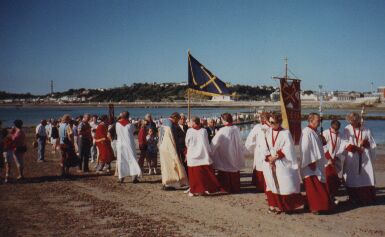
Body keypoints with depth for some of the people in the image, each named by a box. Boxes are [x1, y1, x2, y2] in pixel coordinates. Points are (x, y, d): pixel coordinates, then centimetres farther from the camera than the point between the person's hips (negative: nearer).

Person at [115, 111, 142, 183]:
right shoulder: (130, 124, -8)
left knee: (121, 161, 8)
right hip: (129, 144, -2)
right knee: (132, 160, 3)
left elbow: (117, 133, 6)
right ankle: (134, 177, -4)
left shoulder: (117, 124, -4)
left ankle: (121, 177, 9)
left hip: (120, 144, 2)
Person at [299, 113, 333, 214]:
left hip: (317, 164, 10)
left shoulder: (314, 132, 13)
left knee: (319, 186, 13)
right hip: (310, 165, -10)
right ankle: (314, 207, 0)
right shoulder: (306, 132, -16)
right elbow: (305, 149, -21)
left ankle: (319, 205, 21)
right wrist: (311, 162, -21)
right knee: (313, 187, -5)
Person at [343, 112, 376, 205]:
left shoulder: (366, 130, 4)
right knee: (353, 179, -2)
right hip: (352, 159, -1)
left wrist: (365, 143, -14)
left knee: (367, 179, -2)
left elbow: (372, 144, 7)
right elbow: (345, 144, -5)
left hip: (365, 159, 1)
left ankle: (368, 198, 5)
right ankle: (354, 199, 7)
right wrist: (356, 148, -17)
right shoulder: (347, 130, -1)